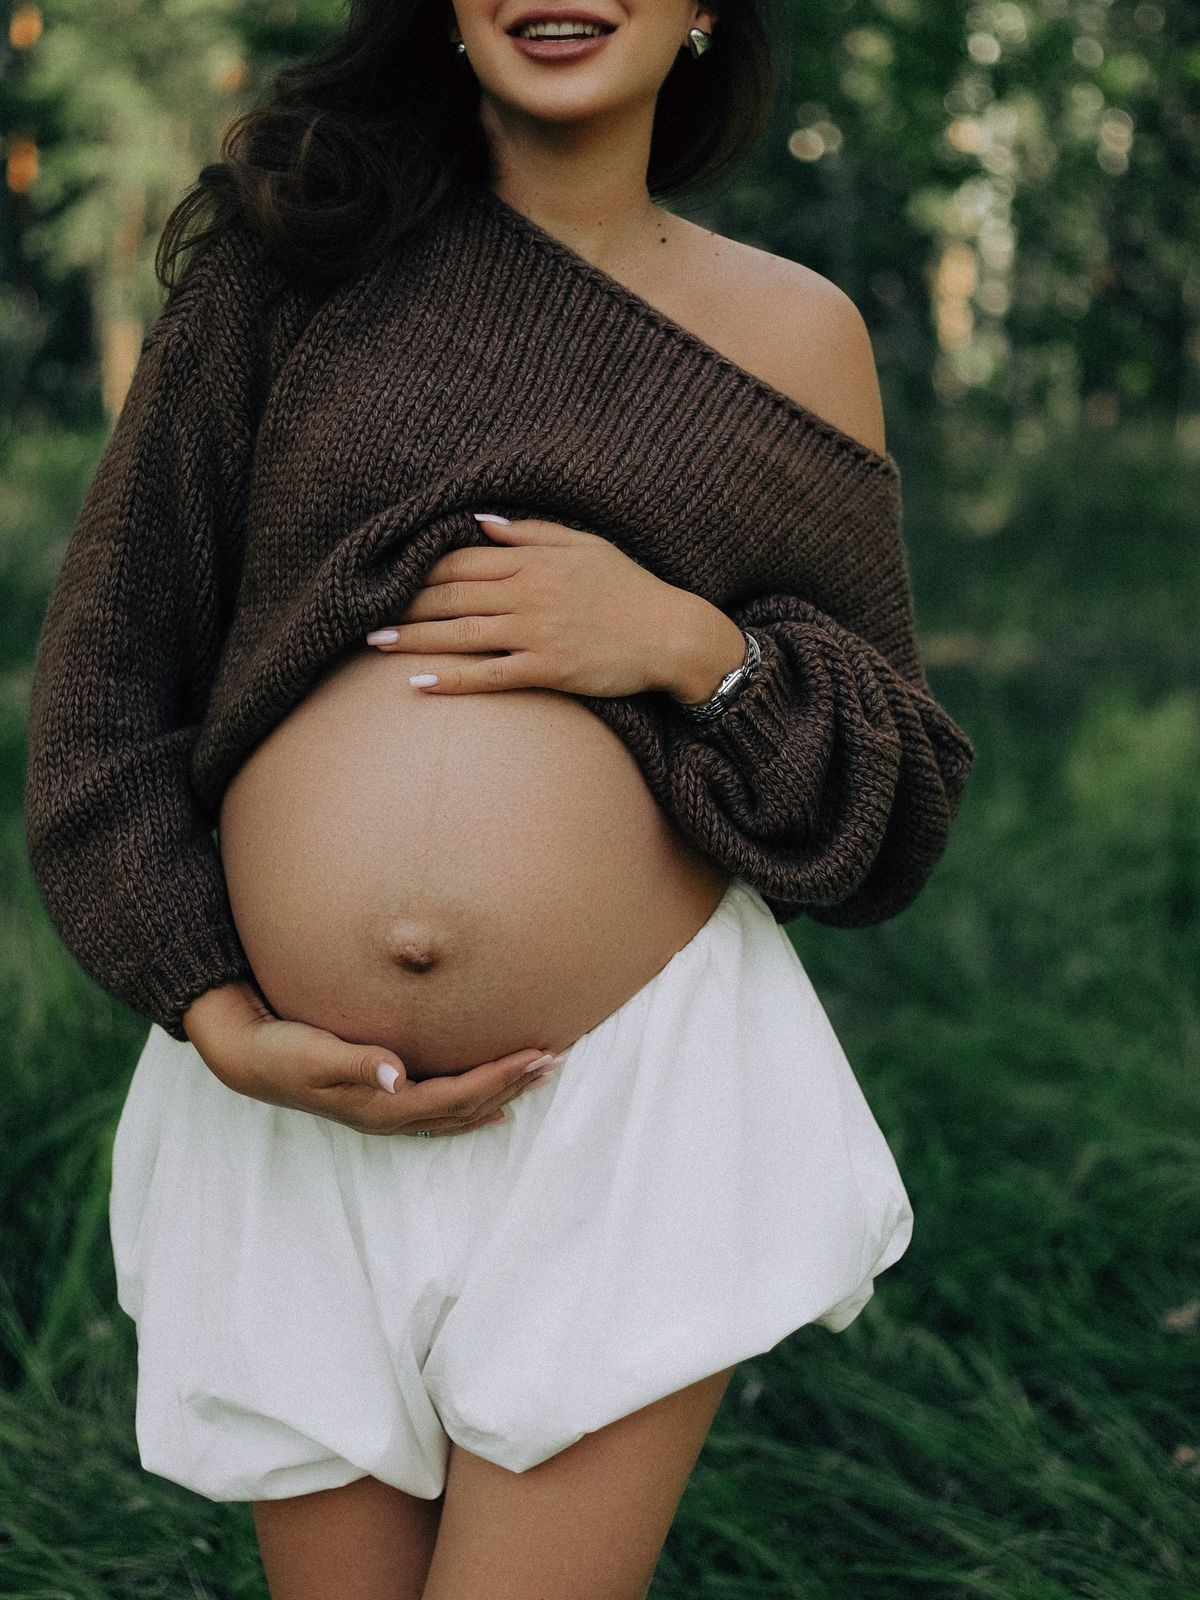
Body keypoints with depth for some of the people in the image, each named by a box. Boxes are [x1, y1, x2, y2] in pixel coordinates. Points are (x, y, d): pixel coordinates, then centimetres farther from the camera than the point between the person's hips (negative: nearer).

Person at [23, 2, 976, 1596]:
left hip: (638, 1101, -1)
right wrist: (217, 1017, -6)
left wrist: (692, 645, -11)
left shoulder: (798, 328, 7)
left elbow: (902, 799, 7)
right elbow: (100, 663, 4)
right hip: (294, 1106, 1)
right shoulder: (299, 261, 6)